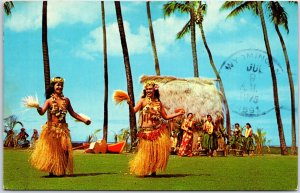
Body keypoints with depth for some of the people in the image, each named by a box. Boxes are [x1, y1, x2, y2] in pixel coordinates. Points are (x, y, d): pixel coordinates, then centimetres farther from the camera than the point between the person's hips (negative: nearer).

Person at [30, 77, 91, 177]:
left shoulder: (66, 100, 12)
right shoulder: (49, 101, 1)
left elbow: (72, 113, 20)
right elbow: (42, 112, -14)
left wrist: (84, 120, 17)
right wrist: (38, 108, -36)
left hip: (63, 128, 3)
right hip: (51, 128, -3)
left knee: (64, 149, -6)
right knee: (51, 149, -4)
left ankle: (61, 171, 2)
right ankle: (52, 171, 4)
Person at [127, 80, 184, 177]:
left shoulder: (158, 103, 12)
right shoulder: (143, 101, 1)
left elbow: (165, 117, 15)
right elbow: (134, 110, -15)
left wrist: (178, 114, 10)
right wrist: (130, 104, -35)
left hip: (158, 130, 4)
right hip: (147, 131, -4)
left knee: (159, 151, -4)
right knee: (146, 152, -4)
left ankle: (153, 170, 12)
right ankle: (142, 171, 15)